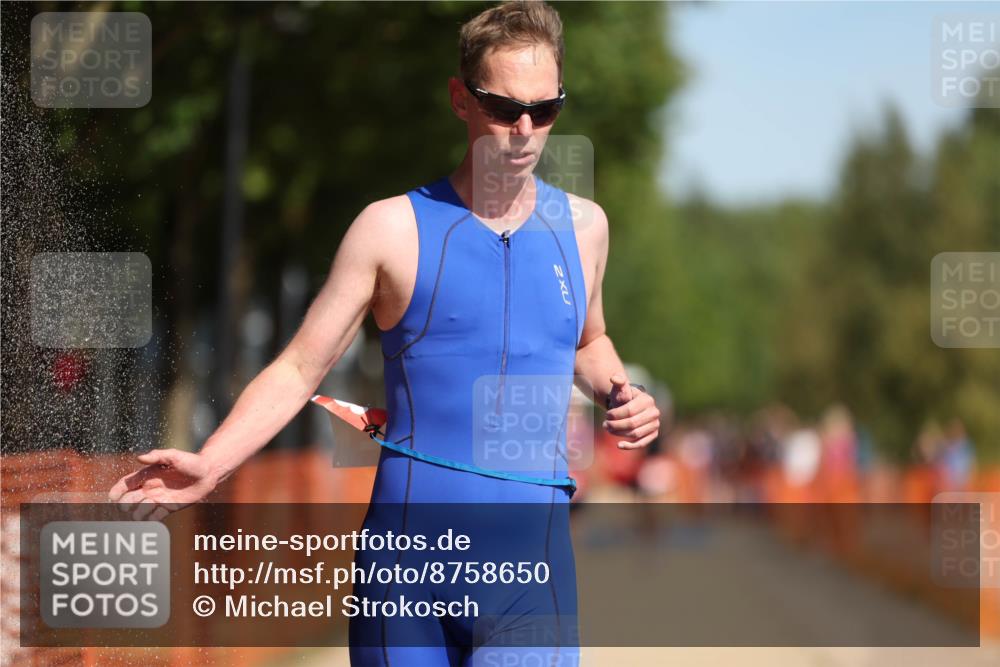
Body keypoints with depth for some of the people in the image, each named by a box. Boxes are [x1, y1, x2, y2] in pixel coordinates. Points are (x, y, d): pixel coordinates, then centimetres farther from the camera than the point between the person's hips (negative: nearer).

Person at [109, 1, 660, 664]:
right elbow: (298, 370, 2)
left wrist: (621, 394, 9)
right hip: (409, 542, -1)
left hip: (532, 558, 1)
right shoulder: (393, 229, 2)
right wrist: (208, 466, -11)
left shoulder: (581, 225, 12)